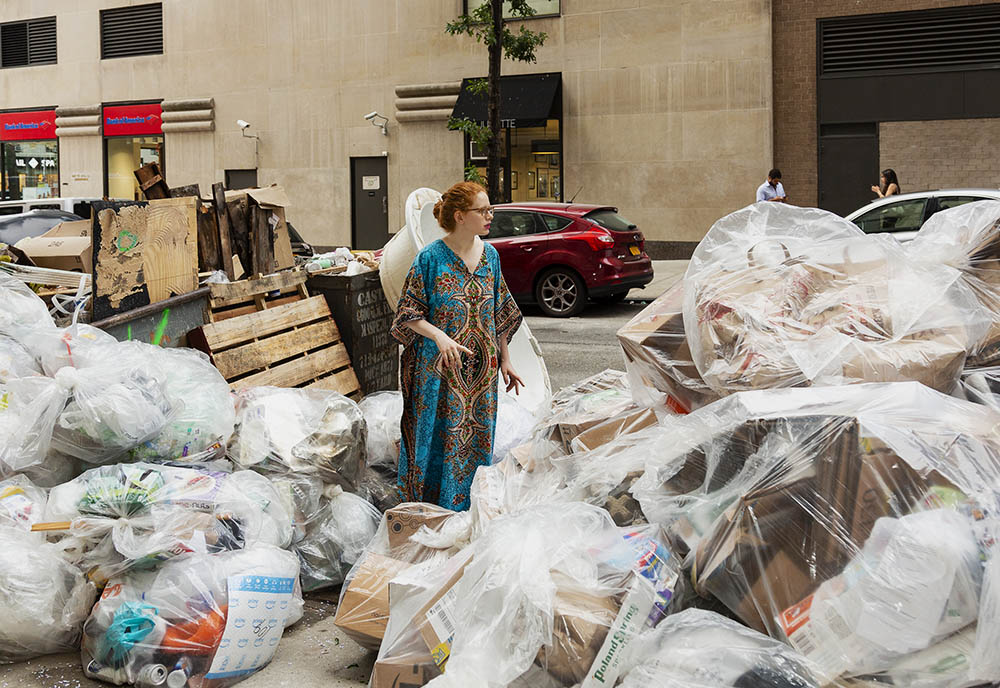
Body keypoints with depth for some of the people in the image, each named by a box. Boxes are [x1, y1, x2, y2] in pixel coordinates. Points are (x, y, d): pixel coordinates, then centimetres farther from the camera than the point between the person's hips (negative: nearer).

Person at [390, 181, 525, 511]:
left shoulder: (490, 255, 6)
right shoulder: (431, 258, -10)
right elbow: (410, 313, -8)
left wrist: (505, 360, 14)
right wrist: (440, 336, -25)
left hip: (481, 369, 5)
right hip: (440, 367, -5)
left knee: (477, 438, 10)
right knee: (438, 435, 0)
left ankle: (471, 507, 23)